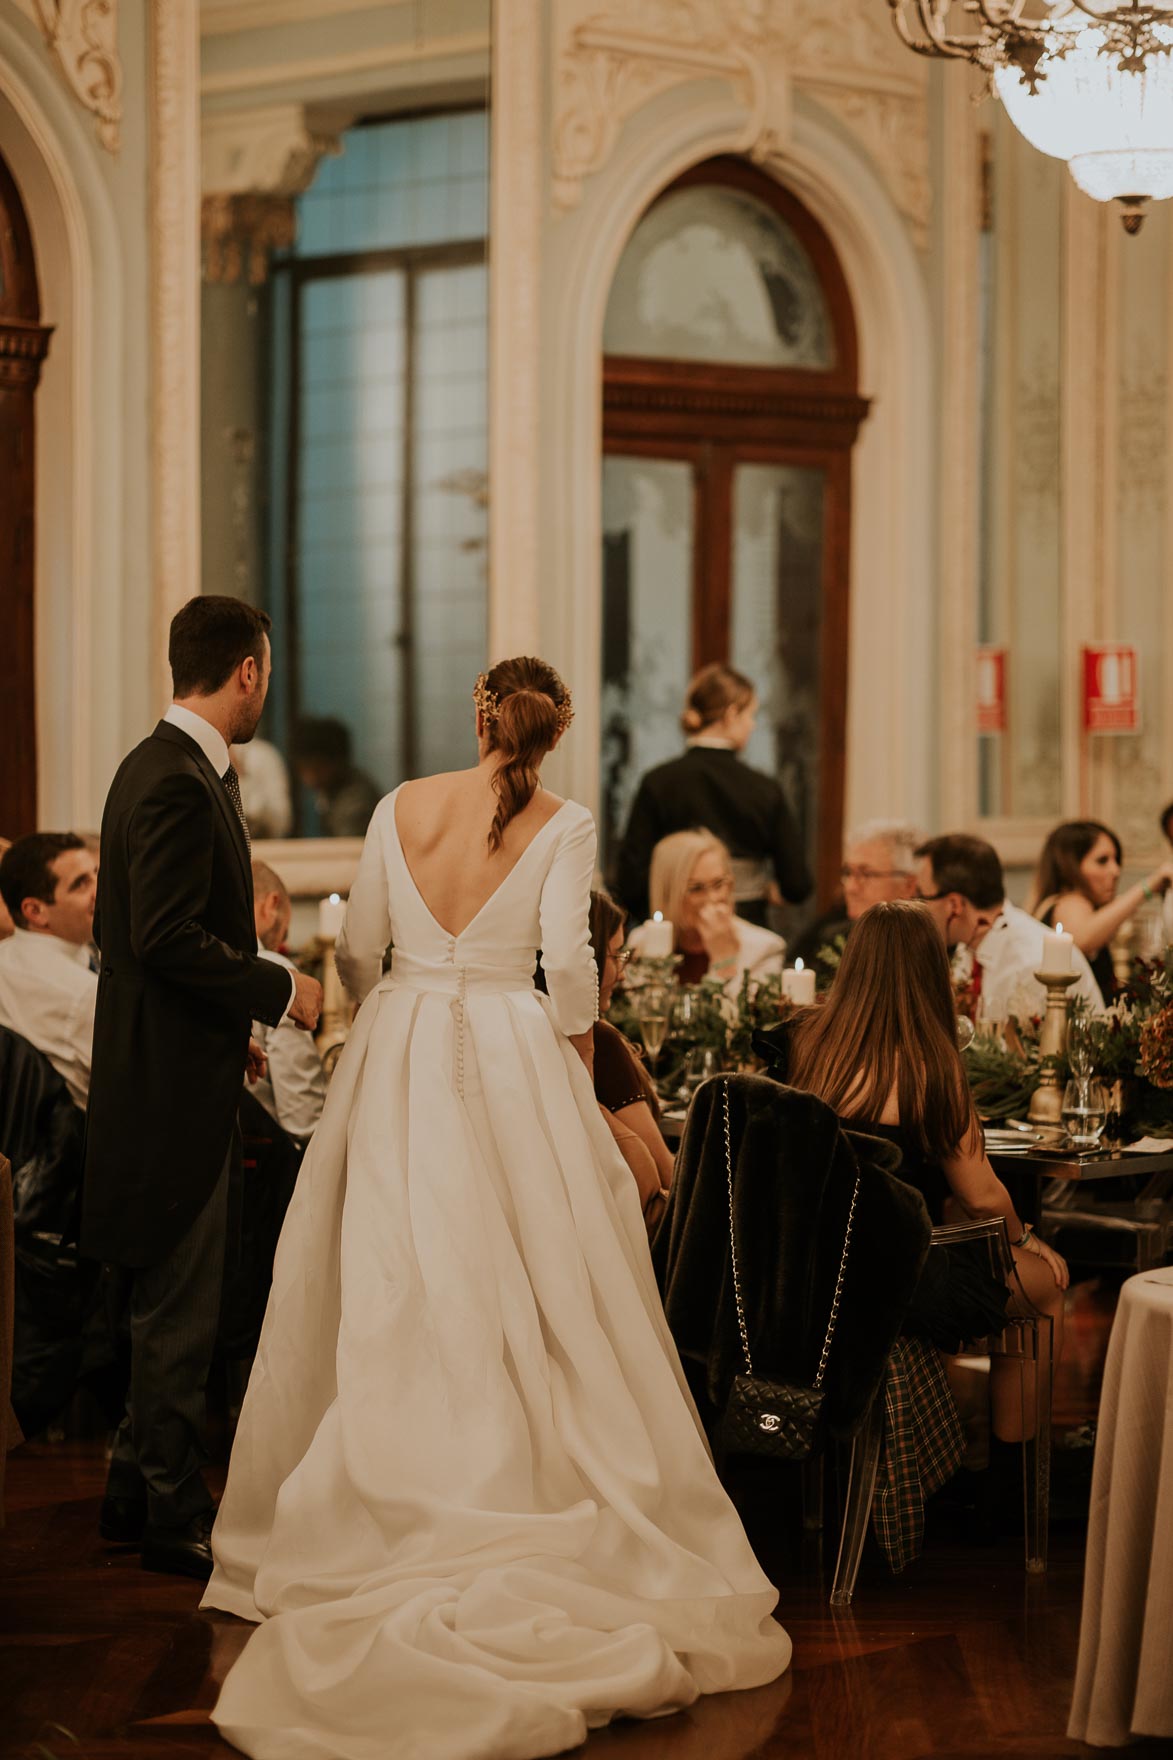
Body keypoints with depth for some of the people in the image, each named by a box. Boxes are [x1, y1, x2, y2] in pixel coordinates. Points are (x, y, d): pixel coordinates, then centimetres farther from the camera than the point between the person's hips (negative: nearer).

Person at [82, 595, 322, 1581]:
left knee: (171, 1306, 18)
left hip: (171, 1076, 11)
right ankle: (175, 1517, 6)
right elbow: (169, 939, -25)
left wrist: (231, 1023, 19)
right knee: (179, 1309, -2)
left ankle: (138, 1491, 27)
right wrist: (278, 990, -14)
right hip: (172, 1090, -11)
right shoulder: (179, 784, -19)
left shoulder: (161, 769, 13)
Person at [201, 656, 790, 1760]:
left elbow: (358, 949, 5)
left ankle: (388, 1505, 12)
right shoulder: (561, 826, -6)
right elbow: (566, 959, -12)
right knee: (526, 1283, 4)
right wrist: (580, 1069, 2)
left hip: (399, 1052, 3)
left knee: (392, 1287, 8)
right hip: (514, 1054, -3)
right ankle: (536, 1492, 3)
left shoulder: (401, 808, 1)